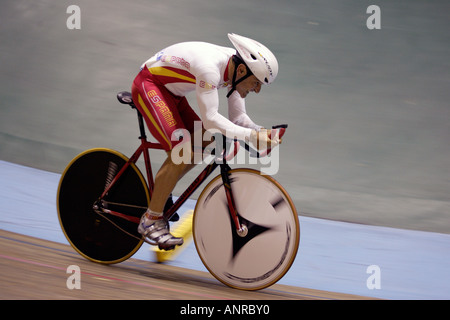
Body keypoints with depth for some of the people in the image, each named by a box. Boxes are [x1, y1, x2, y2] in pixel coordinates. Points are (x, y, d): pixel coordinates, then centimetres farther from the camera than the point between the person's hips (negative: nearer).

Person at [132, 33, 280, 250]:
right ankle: (151, 220, -11)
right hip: (149, 85, -9)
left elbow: (238, 117, -1)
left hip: (170, 93, 9)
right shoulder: (209, 67, -33)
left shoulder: (233, 68, -6)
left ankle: (157, 193, 16)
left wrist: (261, 133, -19)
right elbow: (210, 120, -37)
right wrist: (251, 136, -40)